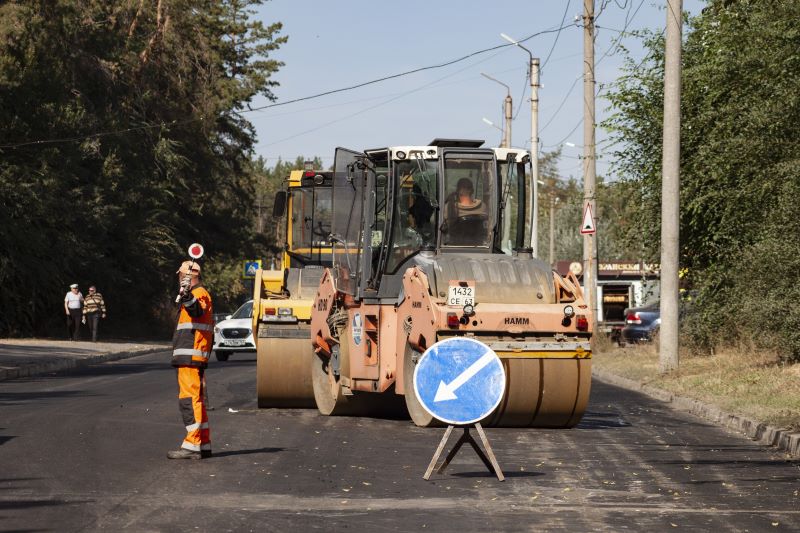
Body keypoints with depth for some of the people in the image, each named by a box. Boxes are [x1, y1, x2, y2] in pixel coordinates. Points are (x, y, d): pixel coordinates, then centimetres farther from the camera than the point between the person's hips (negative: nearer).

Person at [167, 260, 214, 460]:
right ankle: (203, 445, 17)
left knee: (189, 399, -14)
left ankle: (192, 445, -18)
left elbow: (197, 310, -33)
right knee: (196, 400, 13)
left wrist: (187, 297, -51)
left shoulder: (200, 294, -9)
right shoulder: (195, 295, 24)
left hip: (191, 358, -11)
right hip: (190, 358, 11)